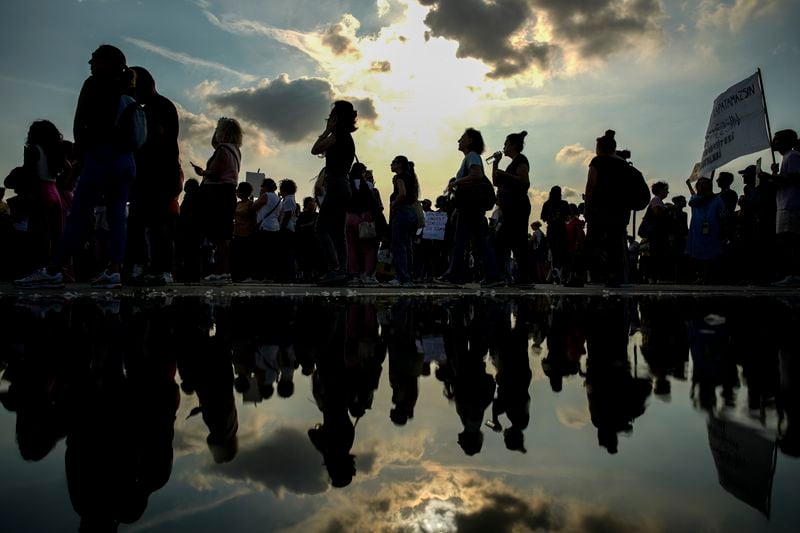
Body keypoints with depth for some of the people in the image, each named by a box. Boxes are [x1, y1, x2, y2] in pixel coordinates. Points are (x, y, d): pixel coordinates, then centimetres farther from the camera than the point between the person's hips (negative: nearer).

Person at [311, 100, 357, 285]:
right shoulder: (347, 138, 18)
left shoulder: (338, 135, -11)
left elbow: (315, 150, -8)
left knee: (321, 229, -9)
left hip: (335, 187, -10)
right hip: (343, 188, 10)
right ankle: (341, 271, 9)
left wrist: (327, 130, -2)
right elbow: (325, 150, 24)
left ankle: (334, 270, -17)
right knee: (338, 232, 9)